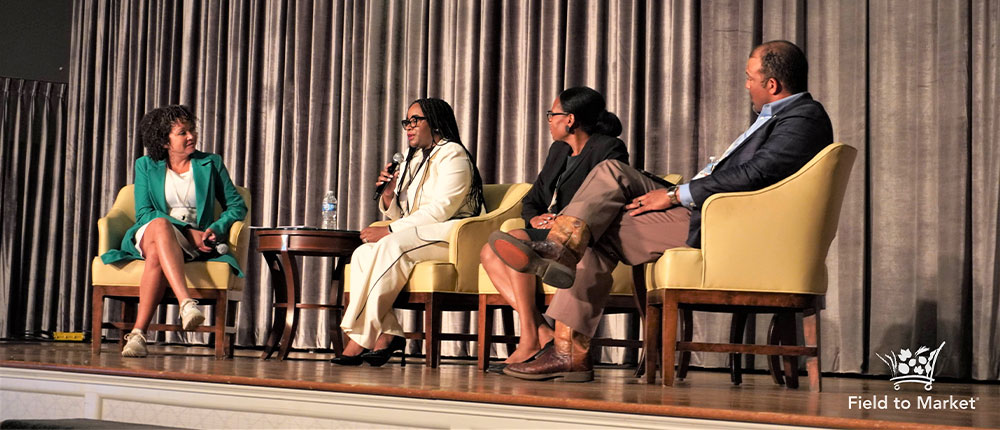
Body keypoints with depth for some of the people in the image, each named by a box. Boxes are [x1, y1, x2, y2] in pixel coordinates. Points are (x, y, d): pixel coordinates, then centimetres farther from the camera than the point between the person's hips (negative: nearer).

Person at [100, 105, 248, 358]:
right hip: (149, 235, 0)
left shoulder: (211, 163, 13)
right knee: (161, 224, -39)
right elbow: (143, 213, 0)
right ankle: (186, 303, -57)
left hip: (193, 244, 0)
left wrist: (215, 229, -11)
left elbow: (237, 205, 11)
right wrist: (188, 231, -15)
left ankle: (138, 334, -38)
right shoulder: (146, 166, 11)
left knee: (157, 255, -37)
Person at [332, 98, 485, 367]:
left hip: (447, 234, -8)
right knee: (363, 254, -21)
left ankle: (362, 337, -33)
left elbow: (440, 209, -15)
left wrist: (390, 230, -18)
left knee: (392, 246, -34)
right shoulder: (411, 159, 23)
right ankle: (387, 333, -32)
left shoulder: (452, 154, -3)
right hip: (413, 236, 8)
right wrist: (388, 197, 0)